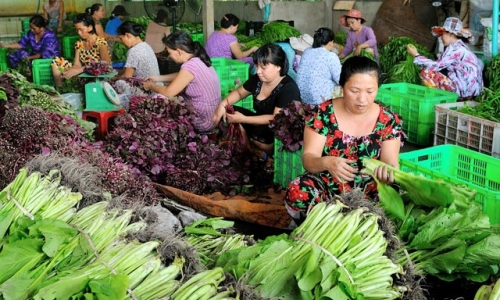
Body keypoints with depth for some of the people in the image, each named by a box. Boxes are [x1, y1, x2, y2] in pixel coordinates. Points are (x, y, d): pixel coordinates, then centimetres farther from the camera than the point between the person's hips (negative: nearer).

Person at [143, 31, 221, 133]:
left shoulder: (189, 66, -26)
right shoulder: (197, 59, 1)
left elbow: (168, 93, -19)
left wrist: (151, 85, -1)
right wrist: (157, 78, 18)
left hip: (204, 122, -8)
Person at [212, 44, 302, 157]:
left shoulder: (288, 88, -23)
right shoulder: (257, 79, -2)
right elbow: (239, 92, 14)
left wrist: (243, 119, -30)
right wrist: (223, 104, -8)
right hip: (261, 123, 8)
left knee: (259, 135, -37)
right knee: (230, 113, -9)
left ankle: (271, 157, -7)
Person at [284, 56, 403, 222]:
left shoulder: (389, 120, -2)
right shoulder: (323, 113, -7)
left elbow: (391, 162, -7)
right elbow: (308, 158, -12)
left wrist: (389, 170, -34)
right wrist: (326, 163, -36)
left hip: (367, 190, 2)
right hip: (326, 187, -2)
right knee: (296, 193, -32)